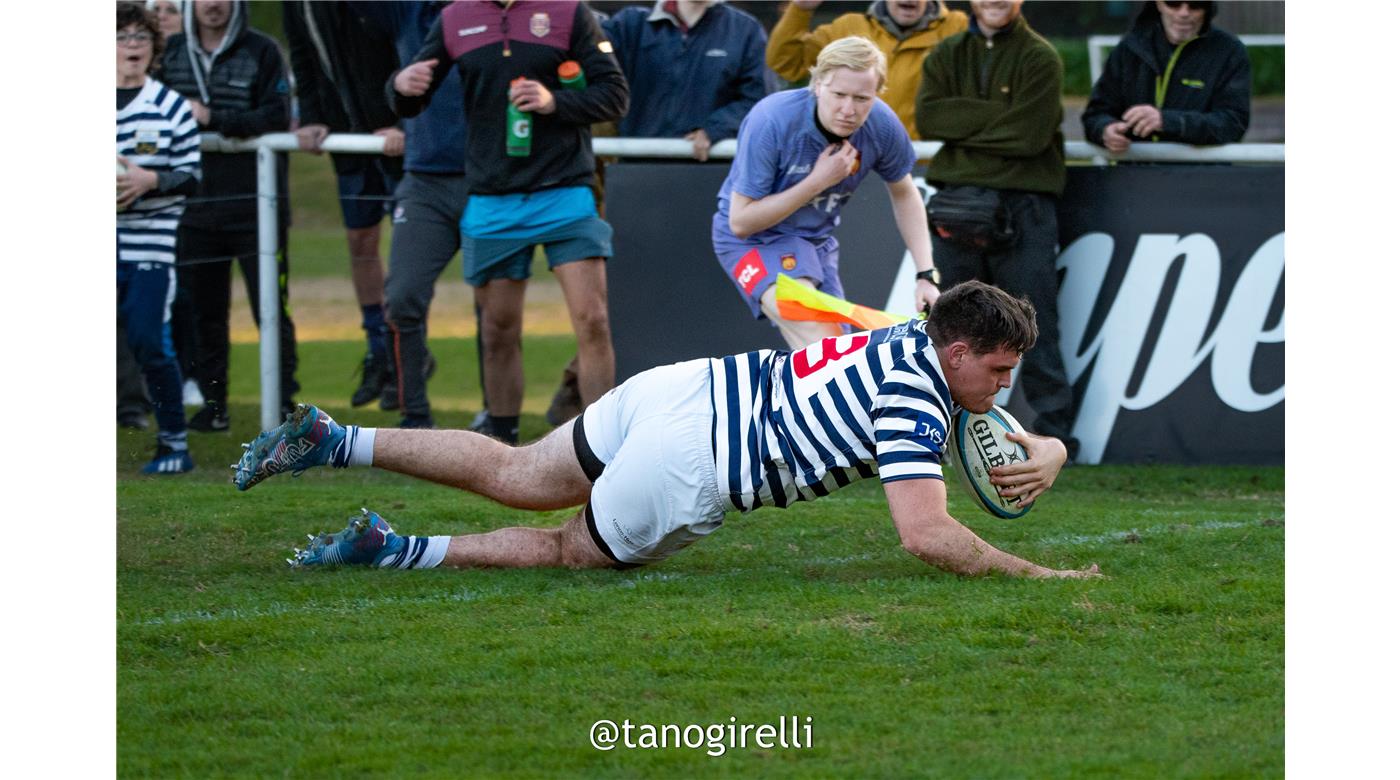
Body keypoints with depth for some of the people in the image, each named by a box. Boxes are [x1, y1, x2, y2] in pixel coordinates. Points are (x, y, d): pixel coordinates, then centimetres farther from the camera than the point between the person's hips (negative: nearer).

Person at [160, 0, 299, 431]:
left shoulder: (262, 51, -2)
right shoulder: (172, 53, 9)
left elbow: (277, 118, -12)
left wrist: (213, 120, -18)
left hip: (254, 205, -4)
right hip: (196, 204, 4)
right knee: (203, 311, 8)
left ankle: (284, 399, 2)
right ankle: (213, 403, 16)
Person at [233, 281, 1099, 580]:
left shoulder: (918, 345, 9)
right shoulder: (916, 400, -18)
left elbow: (1042, 442, 22)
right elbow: (925, 533, -27)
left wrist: (1041, 457, -1)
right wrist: (1039, 576, -21)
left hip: (684, 393, 8)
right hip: (690, 460, -8)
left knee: (511, 476, 20)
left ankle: (326, 439, 19)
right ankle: (391, 551, 6)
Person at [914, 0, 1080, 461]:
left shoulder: (1040, 59, 0)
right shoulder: (947, 56, 14)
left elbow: (1030, 133, -13)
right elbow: (928, 118, -2)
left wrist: (963, 125, -6)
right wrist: (994, 117, -11)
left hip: (1022, 204, -4)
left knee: (1035, 327, -5)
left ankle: (1054, 430, -1)